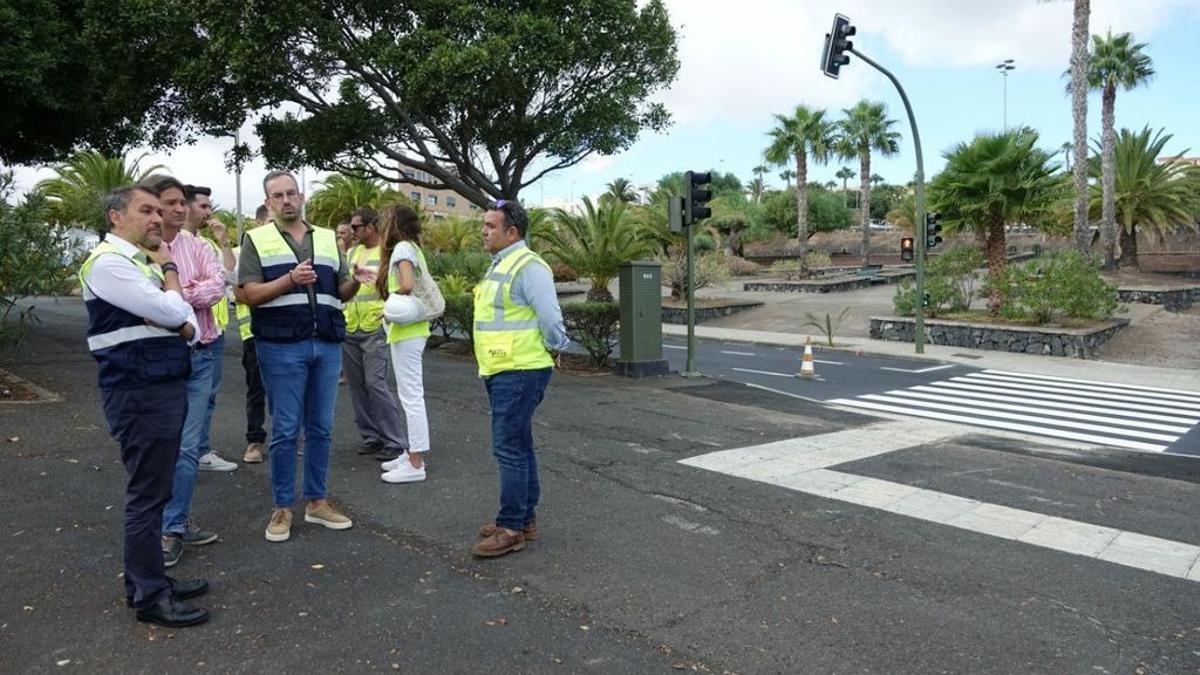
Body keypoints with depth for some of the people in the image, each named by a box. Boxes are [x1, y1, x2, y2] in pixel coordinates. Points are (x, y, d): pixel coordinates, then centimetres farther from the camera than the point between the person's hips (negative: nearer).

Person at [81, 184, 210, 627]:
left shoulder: (143, 261, 17)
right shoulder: (109, 263, -12)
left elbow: (188, 322, 12)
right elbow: (171, 311, -21)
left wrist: (181, 325, -12)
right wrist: (169, 269, -3)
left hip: (166, 386, 9)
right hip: (140, 394, -9)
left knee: (154, 491, 15)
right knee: (147, 494, -3)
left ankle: (149, 581, 26)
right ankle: (149, 598, 7)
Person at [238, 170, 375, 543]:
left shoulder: (328, 239, 14)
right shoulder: (256, 239, 3)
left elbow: (341, 292, 13)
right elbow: (249, 293, -7)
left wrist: (355, 281, -10)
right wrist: (290, 280, -22)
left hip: (327, 345, 4)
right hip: (282, 347, -4)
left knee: (321, 427, 10)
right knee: (285, 429, 1)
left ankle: (317, 501, 21)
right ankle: (282, 507, 13)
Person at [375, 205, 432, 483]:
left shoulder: (402, 247, -12)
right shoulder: (413, 247, 15)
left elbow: (407, 285, -27)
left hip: (406, 331, -10)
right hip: (412, 328, 10)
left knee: (411, 396, -5)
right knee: (411, 395, 15)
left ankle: (415, 464, 1)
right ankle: (413, 454, 23)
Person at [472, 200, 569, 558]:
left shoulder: (528, 266, -16)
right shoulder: (499, 264, 16)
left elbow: (550, 317, -21)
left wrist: (555, 348, -6)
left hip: (520, 371, -10)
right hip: (502, 371, 10)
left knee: (510, 449, -7)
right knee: (519, 447, 16)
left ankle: (512, 528, 2)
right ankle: (525, 518, 27)